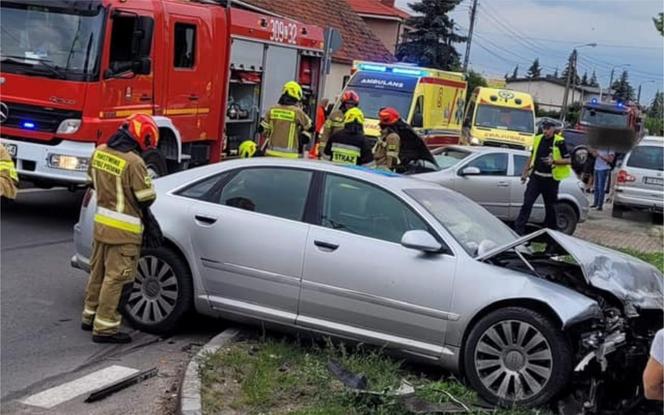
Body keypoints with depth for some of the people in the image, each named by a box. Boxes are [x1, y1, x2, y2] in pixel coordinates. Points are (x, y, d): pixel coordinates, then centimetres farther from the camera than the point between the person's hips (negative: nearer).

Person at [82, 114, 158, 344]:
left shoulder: (99, 152, 1)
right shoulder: (134, 162, -22)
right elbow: (147, 198, -16)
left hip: (101, 221, 8)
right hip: (123, 230, -8)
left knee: (98, 271, 20)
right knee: (116, 277, 0)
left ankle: (90, 315, 33)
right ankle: (104, 327, 5)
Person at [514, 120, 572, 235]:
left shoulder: (559, 142, -7)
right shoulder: (538, 139, 8)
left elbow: (568, 161, -7)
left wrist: (554, 161, -21)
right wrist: (525, 172, 17)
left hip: (551, 179, -3)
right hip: (535, 177, 3)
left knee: (550, 206, 8)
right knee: (527, 203, -6)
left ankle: (552, 230, 24)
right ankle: (518, 229, -8)